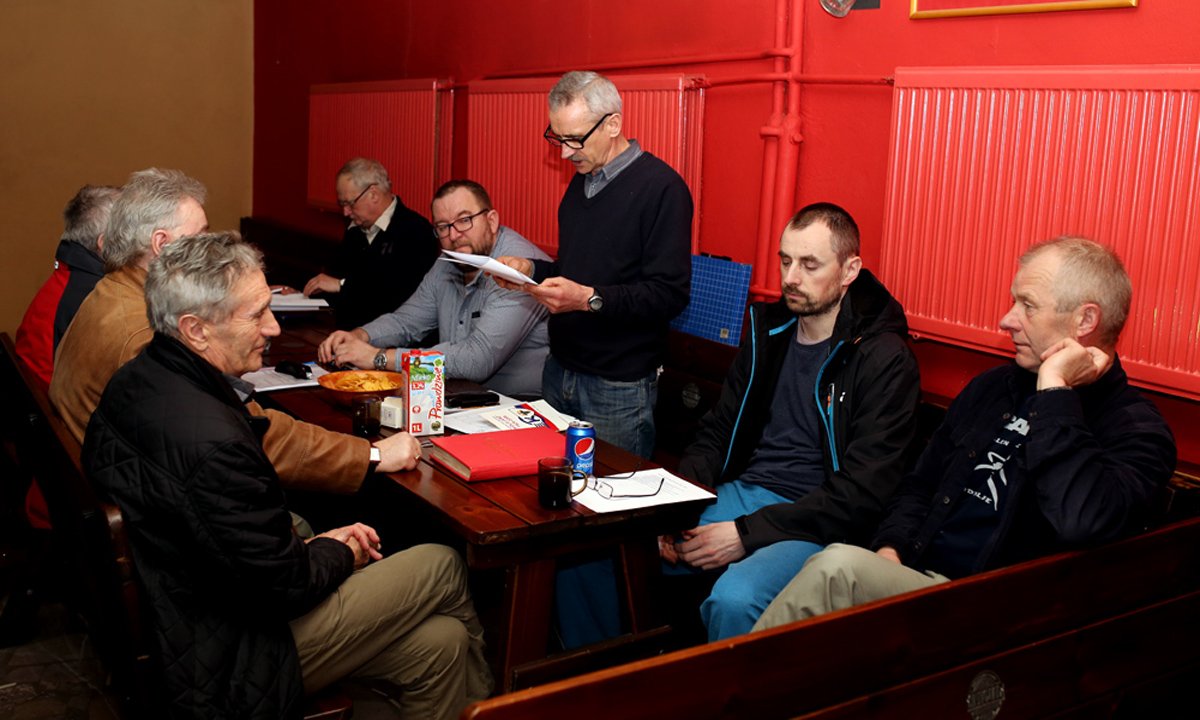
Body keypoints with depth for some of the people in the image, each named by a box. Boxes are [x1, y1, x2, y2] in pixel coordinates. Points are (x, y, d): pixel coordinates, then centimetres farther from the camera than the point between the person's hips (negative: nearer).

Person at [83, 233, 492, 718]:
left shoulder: (136, 380, -1)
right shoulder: (211, 442, -34)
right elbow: (286, 584, -23)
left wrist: (316, 542, 4)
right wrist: (341, 551, -2)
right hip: (237, 661, -9)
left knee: (439, 643, 11)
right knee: (442, 566, 5)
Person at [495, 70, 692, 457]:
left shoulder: (661, 187, -14)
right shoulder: (581, 182, 13)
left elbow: (670, 293, -20)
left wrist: (590, 298, -28)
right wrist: (531, 269, 4)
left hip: (619, 386, -7)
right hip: (560, 371, 7)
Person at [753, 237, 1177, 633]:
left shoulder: (1137, 432, -6)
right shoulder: (991, 388, 16)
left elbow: (1080, 522, -29)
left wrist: (1055, 391, -20)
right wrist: (889, 550, 4)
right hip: (913, 578, 7)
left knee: (840, 568, -28)